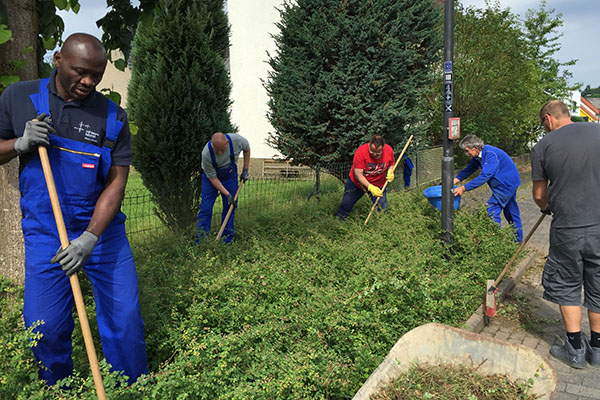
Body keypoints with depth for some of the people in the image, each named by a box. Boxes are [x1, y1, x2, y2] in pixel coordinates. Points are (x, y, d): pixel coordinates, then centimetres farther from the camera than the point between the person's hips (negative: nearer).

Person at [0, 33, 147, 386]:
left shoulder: (113, 117, -4)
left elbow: (116, 182, -8)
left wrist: (89, 239, -18)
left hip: (103, 230, 0)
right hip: (45, 233, 1)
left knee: (125, 319, 2)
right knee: (45, 328, 2)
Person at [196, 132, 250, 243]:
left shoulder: (236, 140, -28)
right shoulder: (206, 153, -34)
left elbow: (246, 148, -3)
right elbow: (212, 177, -22)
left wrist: (245, 170, -3)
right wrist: (227, 194, -23)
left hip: (230, 175, 2)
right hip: (211, 176, -2)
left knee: (230, 207, 0)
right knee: (206, 208, -8)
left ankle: (227, 242, 8)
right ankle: (200, 242, -2)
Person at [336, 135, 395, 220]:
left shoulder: (389, 150, -18)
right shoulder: (361, 151, -30)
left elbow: (391, 164, 5)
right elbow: (358, 174, -28)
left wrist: (390, 172, -17)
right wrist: (370, 187, -37)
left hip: (378, 185, 2)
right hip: (356, 183, -2)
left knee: (382, 209, 1)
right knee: (346, 204, 6)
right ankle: (338, 219, 32)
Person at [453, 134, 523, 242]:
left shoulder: (491, 154, -29)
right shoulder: (479, 155, 0)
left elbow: (485, 176, -35)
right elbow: (469, 169, 10)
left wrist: (463, 188, -37)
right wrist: (455, 180, -5)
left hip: (506, 184, -10)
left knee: (492, 210, -11)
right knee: (511, 212, 19)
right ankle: (518, 239, 33)